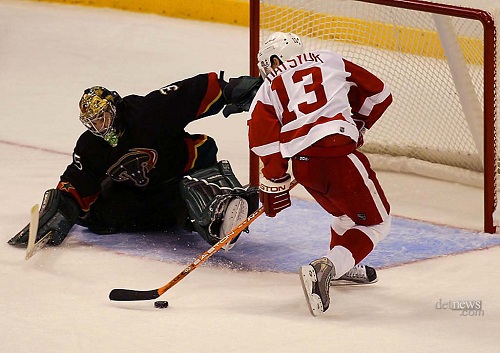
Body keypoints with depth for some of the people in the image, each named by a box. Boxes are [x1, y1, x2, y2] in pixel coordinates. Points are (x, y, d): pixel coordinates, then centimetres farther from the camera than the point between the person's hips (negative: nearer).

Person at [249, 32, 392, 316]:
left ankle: (343, 266, 44)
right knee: (375, 223, 6)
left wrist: (274, 183, 14)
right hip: (338, 152, -4)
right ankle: (325, 269, -14)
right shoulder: (331, 61, 21)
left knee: (347, 210, 31)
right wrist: (356, 125, 38)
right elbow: (378, 94, 24)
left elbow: (262, 133, 7)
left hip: (302, 164, 4)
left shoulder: (271, 86, 20)